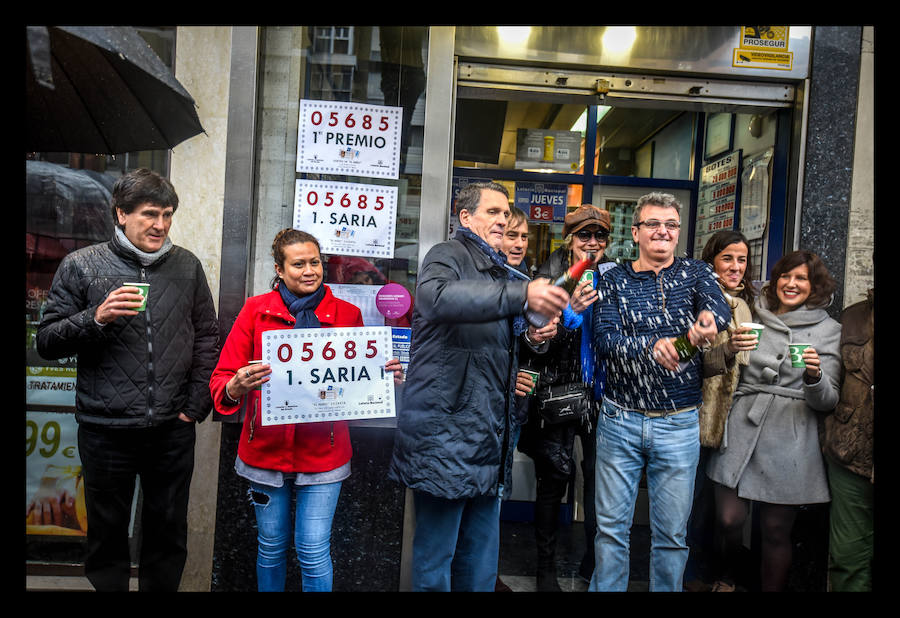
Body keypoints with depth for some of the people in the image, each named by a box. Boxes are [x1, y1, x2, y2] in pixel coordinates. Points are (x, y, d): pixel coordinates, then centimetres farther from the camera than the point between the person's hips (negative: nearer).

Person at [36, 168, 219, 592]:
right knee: (108, 538, 14)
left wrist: (197, 403, 0)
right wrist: (96, 318, -19)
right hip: (106, 430, -1)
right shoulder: (81, 266, -1)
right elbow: (47, 341, -1)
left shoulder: (187, 266, 4)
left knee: (169, 535, 16)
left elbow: (206, 337, 7)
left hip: (173, 429, 2)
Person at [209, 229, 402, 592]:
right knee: (271, 548, 16)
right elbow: (221, 379, -3)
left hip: (322, 453, -1)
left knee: (314, 552, 3)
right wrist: (237, 386, -26)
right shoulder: (256, 310, -1)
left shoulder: (347, 314, 1)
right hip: (267, 450, 1)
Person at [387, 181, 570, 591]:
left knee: (481, 563, 15)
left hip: (487, 434, 8)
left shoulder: (500, 273, 22)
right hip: (446, 431, -8)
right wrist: (522, 294, -38)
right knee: (436, 559, 0)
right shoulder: (448, 255, -5)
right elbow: (435, 297, -31)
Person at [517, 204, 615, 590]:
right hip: (557, 391, -3)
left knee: (600, 474, 7)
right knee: (554, 476, 3)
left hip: (600, 393, 3)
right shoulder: (550, 278, -3)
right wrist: (572, 310, -23)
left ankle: (594, 559, 29)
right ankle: (546, 566, 20)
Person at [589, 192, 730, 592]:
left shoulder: (696, 272, 3)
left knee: (672, 533, 12)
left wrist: (708, 316, -43)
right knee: (611, 526, 10)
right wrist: (652, 345, -32)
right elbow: (604, 338, -13)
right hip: (619, 420, 0)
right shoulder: (613, 281, 1)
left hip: (679, 424, 0)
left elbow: (719, 307, -18)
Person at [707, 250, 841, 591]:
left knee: (776, 531, 5)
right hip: (741, 432, 1)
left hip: (789, 444, -1)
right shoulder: (753, 318, 11)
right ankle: (726, 575, 28)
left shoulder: (829, 330, 6)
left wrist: (815, 376, -20)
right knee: (729, 519, -2)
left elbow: (827, 401, 1)